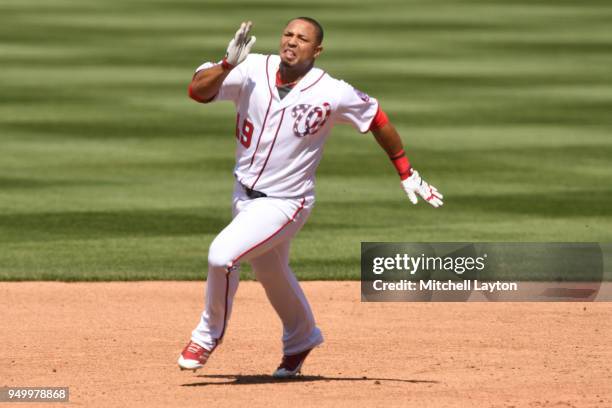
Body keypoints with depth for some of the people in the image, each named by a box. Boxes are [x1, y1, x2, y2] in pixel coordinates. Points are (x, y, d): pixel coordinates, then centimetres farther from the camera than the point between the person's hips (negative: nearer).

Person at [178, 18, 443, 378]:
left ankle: (209, 334, 2)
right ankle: (301, 339, 54)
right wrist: (228, 64, -37)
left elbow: (377, 118, -2)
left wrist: (407, 174, 3)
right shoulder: (253, 71, -11)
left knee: (222, 255, -24)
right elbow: (198, 91, -20)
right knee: (271, 274, 26)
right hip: (245, 195, 5)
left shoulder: (333, 94, -17)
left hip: (285, 203, -5)